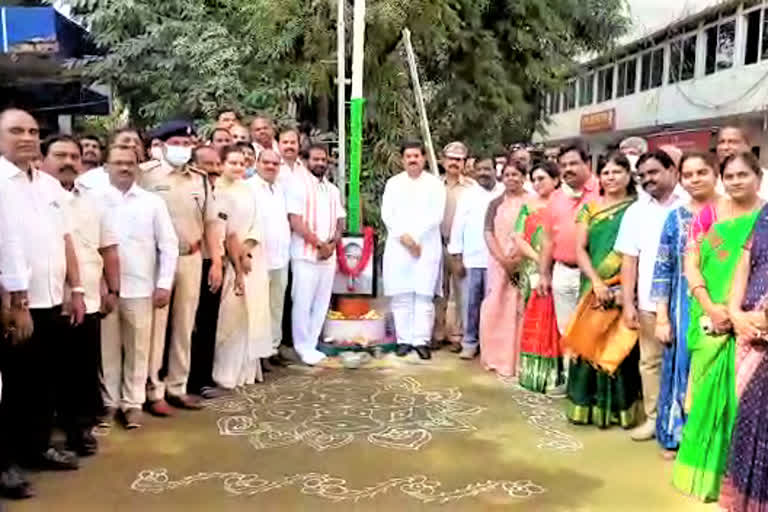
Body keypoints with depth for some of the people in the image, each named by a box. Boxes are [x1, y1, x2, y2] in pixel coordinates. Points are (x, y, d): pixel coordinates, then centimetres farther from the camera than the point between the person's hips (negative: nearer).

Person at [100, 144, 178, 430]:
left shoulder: (153, 202, 4)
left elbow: (168, 244, 3)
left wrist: (164, 284, -2)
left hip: (140, 286, 0)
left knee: (138, 348, 7)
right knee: (108, 348, 8)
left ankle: (133, 402, 19)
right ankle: (109, 402, 22)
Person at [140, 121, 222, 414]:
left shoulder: (200, 180, 10)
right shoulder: (147, 175, -5)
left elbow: (210, 222, 12)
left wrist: (216, 261, 8)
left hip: (191, 259, 5)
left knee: (184, 327, 12)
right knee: (156, 327, 2)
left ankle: (177, 387, 24)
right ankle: (154, 392, 13)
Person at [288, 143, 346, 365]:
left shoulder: (333, 190, 14)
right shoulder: (298, 185, -5)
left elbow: (339, 221, 13)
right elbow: (295, 222, -12)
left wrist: (332, 244, -5)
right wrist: (319, 244, -13)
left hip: (329, 255, 6)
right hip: (306, 254, -6)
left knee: (321, 303, 8)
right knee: (303, 303, -2)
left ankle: (311, 345, 18)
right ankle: (303, 347, 10)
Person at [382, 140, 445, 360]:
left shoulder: (435, 183, 6)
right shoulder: (393, 183, 12)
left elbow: (436, 215, -4)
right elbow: (387, 214, 4)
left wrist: (415, 236, -11)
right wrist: (403, 236, -10)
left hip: (427, 247, -2)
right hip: (398, 246, 2)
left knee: (424, 295, -5)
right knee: (400, 296, 1)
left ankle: (422, 340, -1)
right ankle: (404, 340, 7)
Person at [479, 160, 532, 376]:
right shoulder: (495, 204, 12)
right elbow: (489, 234, 2)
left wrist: (518, 259, -16)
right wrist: (503, 260, -11)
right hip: (499, 263, 3)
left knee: (520, 310, -2)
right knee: (495, 309, 2)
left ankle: (519, 360, 6)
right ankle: (497, 358, 14)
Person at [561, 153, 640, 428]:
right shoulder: (590, 208, 9)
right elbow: (580, 249, 2)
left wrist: (624, 287, -16)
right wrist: (596, 281, -12)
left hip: (624, 288, -3)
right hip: (594, 288, 3)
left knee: (618, 347, -1)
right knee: (588, 343, 4)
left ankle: (619, 406, 10)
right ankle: (588, 404, 14)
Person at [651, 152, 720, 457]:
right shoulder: (675, 218, 3)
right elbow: (663, 270, 3)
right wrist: (662, 318, -1)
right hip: (684, 306, 1)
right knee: (681, 366, 7)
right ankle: (676, 436, 23)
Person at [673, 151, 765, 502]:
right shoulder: (708, 215, 6)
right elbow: (691, 264, 2)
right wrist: (710, 308, -11)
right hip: (710, 322, 2)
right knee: (708, 392, 8)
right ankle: (705, 467, 23)